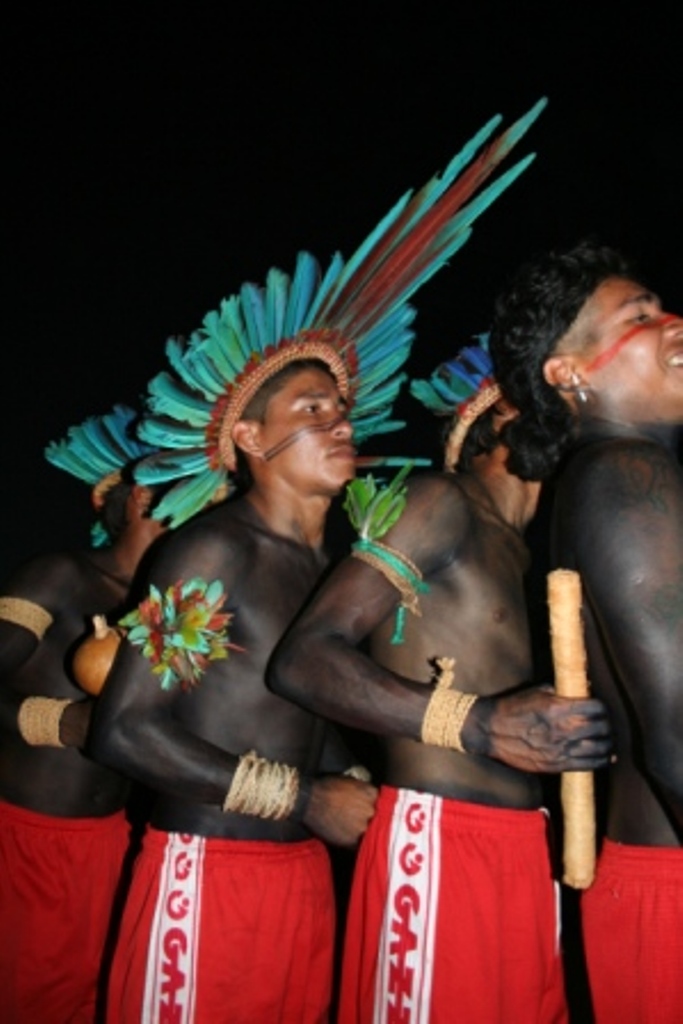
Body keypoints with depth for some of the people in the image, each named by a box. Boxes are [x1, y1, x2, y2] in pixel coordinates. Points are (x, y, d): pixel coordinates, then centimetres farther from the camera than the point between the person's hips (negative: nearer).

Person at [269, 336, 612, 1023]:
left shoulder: (519, 551, 19)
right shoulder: (440, 502, -5)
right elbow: (302, 660, -17)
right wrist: (475, 724, -26)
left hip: (525, 850, 8)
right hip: (438, 846, -8)